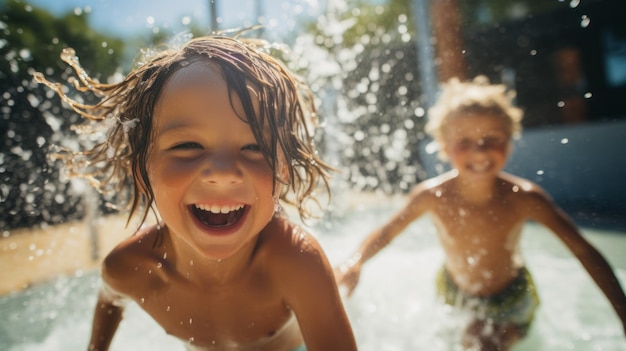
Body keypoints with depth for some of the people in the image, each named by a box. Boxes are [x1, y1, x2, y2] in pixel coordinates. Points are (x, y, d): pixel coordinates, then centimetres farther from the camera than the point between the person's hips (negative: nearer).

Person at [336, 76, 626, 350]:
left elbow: (585, 252, -18)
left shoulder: (523, 198, -27)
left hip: (511, 301, -1)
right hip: (453, 296, 2)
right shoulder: (432, 195, -26)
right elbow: (388, 231, -13)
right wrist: (356, 262, -31)